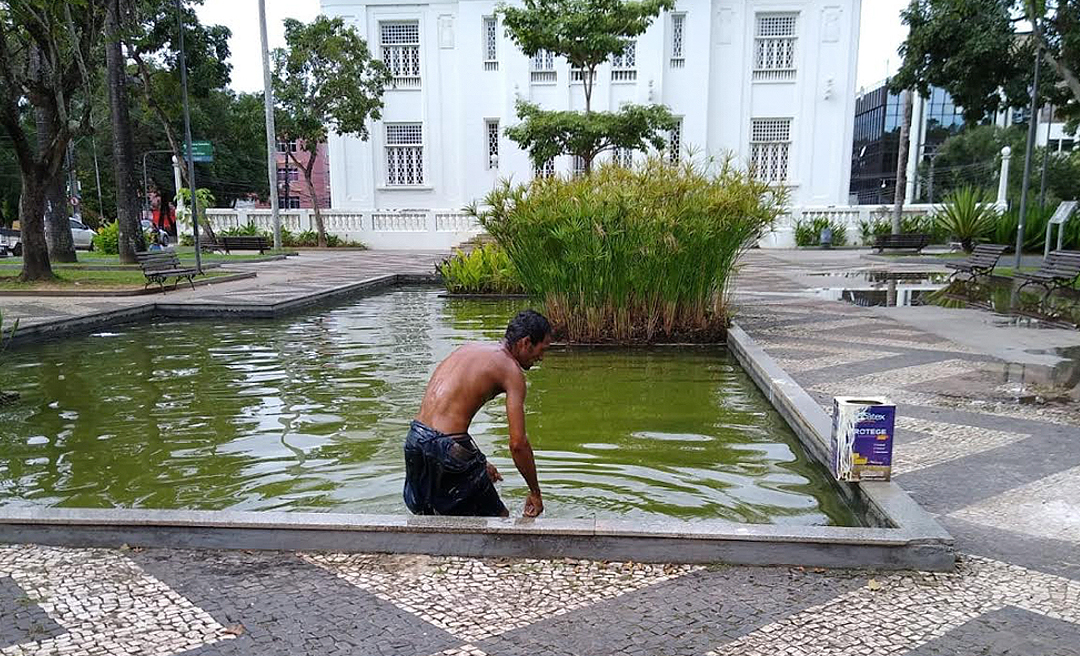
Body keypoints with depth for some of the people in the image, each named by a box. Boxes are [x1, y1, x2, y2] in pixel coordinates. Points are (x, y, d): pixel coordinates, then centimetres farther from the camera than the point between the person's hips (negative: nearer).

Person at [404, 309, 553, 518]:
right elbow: (518, 443, -10)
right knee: (499, 519, 9)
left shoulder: (468, 349, 19)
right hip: (447, 446, -8)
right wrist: (535, 493, 4)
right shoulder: (511, 369, -4)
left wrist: (479, 463, 28)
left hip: (415, 438, 8)